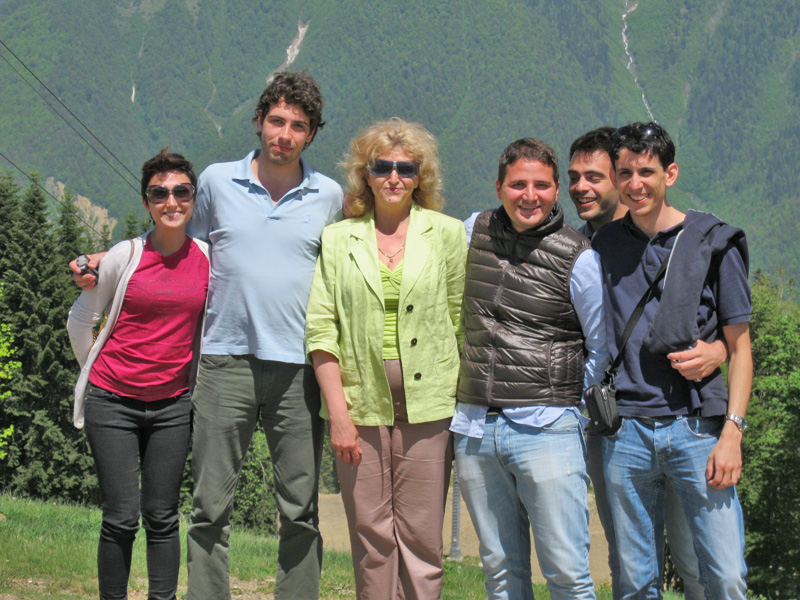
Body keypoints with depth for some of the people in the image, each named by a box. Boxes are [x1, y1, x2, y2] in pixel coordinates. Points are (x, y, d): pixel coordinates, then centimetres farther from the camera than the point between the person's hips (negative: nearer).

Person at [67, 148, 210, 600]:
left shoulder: (207, 257, 2)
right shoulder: (125, 256, -6)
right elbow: (80, 321, 7)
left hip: (172, 405, 2)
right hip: (112, 403, -2)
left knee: (162, 517, 5)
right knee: (121, 518, -4)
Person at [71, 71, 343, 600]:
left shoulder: (330, 196, 8)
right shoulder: (217, 181, 7)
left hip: (299, 365, 1)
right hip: (227, 359, 0)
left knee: (301, 510, 4)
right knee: (211, 506, 0)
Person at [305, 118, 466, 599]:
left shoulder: (447, 234, 7)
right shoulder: (338, 239, 7)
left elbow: (462, 321, 7)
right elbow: (321, 329, 3)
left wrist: (468, 404, 2)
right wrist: (338, 411, -5)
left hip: (428, 406, 0)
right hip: (361, 404, 1)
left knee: (421, 537, 1)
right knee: (371, 537, 3)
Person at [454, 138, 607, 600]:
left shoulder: (578, 258, -4)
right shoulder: (475, 232, 9)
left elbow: (604, 350, 6)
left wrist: (567, 401, 5)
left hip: (547, 431, -4)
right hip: (475, 429, 4)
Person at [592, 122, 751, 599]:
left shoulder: (714, 243, 4)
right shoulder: (603, 247, 11)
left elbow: (739, 347, 4)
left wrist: (732, 432, -6)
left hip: (697, 429, -2)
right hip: (625, 434, 2)